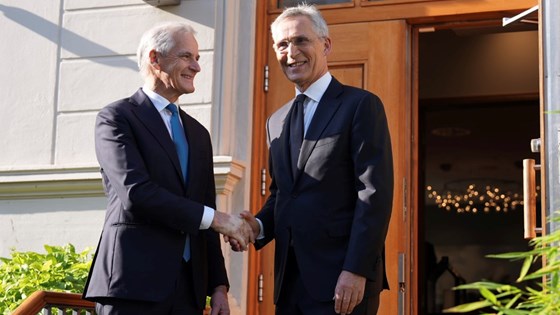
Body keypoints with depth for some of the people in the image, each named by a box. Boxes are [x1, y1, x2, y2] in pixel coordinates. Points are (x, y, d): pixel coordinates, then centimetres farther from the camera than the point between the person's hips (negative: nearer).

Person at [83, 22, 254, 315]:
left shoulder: (198, 133, 19)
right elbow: (135, 192, -16)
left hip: (189, 287, 6)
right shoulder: (116, 117, -1)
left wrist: (219, 285, 11)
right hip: (134, 283, -6)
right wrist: (214, 218, -14)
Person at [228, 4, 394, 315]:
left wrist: (356, 270, -18)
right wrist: (260, 226, 2)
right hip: (290, 281, 6)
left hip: (344, 280, -6)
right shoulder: (276, 122, 16)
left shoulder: (361, 105, -4)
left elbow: (375, 195, -11)